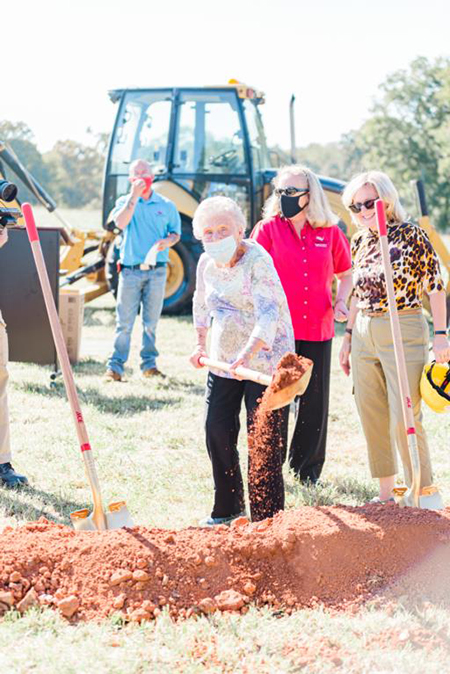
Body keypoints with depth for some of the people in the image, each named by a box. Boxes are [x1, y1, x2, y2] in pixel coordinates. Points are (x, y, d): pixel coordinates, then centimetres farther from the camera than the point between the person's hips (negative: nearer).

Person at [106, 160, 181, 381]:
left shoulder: (166, 205, 10)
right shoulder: (125, 201, 7)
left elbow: (175, 233, 14)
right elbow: (121, 223, -13)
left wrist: (168, 241, -9)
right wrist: (135, 195, -15)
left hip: (156, 270, 1)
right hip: (130, 269, -1)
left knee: (151, 321, 6)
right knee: (124, 321, -4)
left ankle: (149, 363, 13)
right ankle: (115, 366, -1)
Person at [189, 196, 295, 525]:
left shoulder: (257, 260, -19)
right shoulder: (207, 263, 3)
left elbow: (269, 315, -31)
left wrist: (246, 356, -43)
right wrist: (200, 344, 21)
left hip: (264, 360, -7)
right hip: (223, 361, 7)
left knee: (263, 440, -7)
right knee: (217, 431, 8)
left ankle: (266, 518, 1)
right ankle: (228, 508, 24)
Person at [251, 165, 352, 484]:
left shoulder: (330, 233, 6)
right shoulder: (267, 229, 1)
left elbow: (345, 274, 19)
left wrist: (341, 302, 0)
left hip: (317, 329, 2)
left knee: (314, 400, 7)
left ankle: (308, 468, 20)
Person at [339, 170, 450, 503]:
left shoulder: (411, 235, -7)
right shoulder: (360, 241, 10)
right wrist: (348, 337, 18)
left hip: (404, 331, -6)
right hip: (364, 335, 6)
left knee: (404, 419, -10)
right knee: (372, 419, 8)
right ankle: (386, 493, 18)